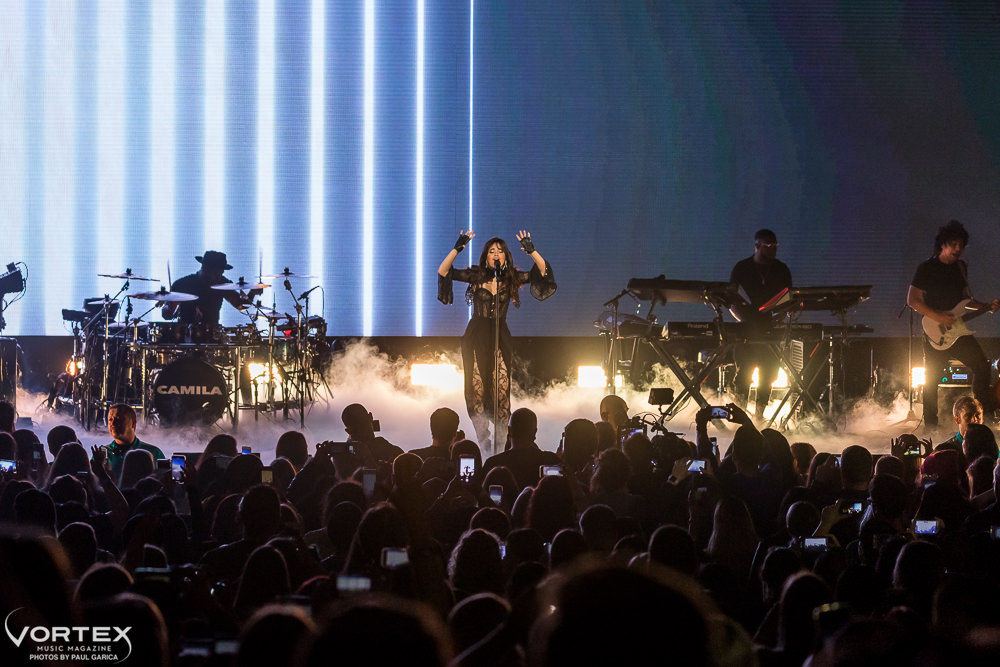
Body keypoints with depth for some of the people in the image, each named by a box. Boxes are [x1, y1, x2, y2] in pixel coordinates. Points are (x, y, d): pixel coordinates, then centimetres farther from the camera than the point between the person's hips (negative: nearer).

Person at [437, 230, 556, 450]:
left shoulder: (511, 278, 4)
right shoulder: (476, 275, 1)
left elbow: (542, 271, -1)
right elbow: (443, 271, -6)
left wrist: (531, 251, -16)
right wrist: (457, 249, -18)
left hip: (501, 337, 0)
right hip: (476, 337, 0)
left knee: (502, 386, -12)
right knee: (476, 387, -4)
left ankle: (501, 438, -9)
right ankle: (483, 438, 5)